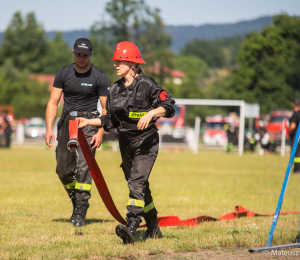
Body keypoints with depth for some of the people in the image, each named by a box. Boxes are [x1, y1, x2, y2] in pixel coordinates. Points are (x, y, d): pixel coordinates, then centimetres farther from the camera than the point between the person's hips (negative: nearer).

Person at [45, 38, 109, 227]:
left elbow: (106, 108, -1)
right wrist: (49, 128, -5)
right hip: (67, 121, 4)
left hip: (89, 122, -4)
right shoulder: (64, 74, 7)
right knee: (63, 170, 2)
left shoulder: (99, 77, -1)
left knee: (84, 167, -16)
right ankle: (77, 201, 27)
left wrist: (100, 132, -12)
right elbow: (53, 101, 6)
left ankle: (80, 214, -14)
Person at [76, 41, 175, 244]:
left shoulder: (147, 85, -10)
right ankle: (153, 228, 28)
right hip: (126, 143, 7)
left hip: (146, 141, -7)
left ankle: (131, 227, -31)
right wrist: (89, 122, 6)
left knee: (137, 182, -21)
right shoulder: (115, 90, 9)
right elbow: (111, 121, 15)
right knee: (139, 187, 14)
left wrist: (150, 113, -32)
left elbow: (169, 106, -17)